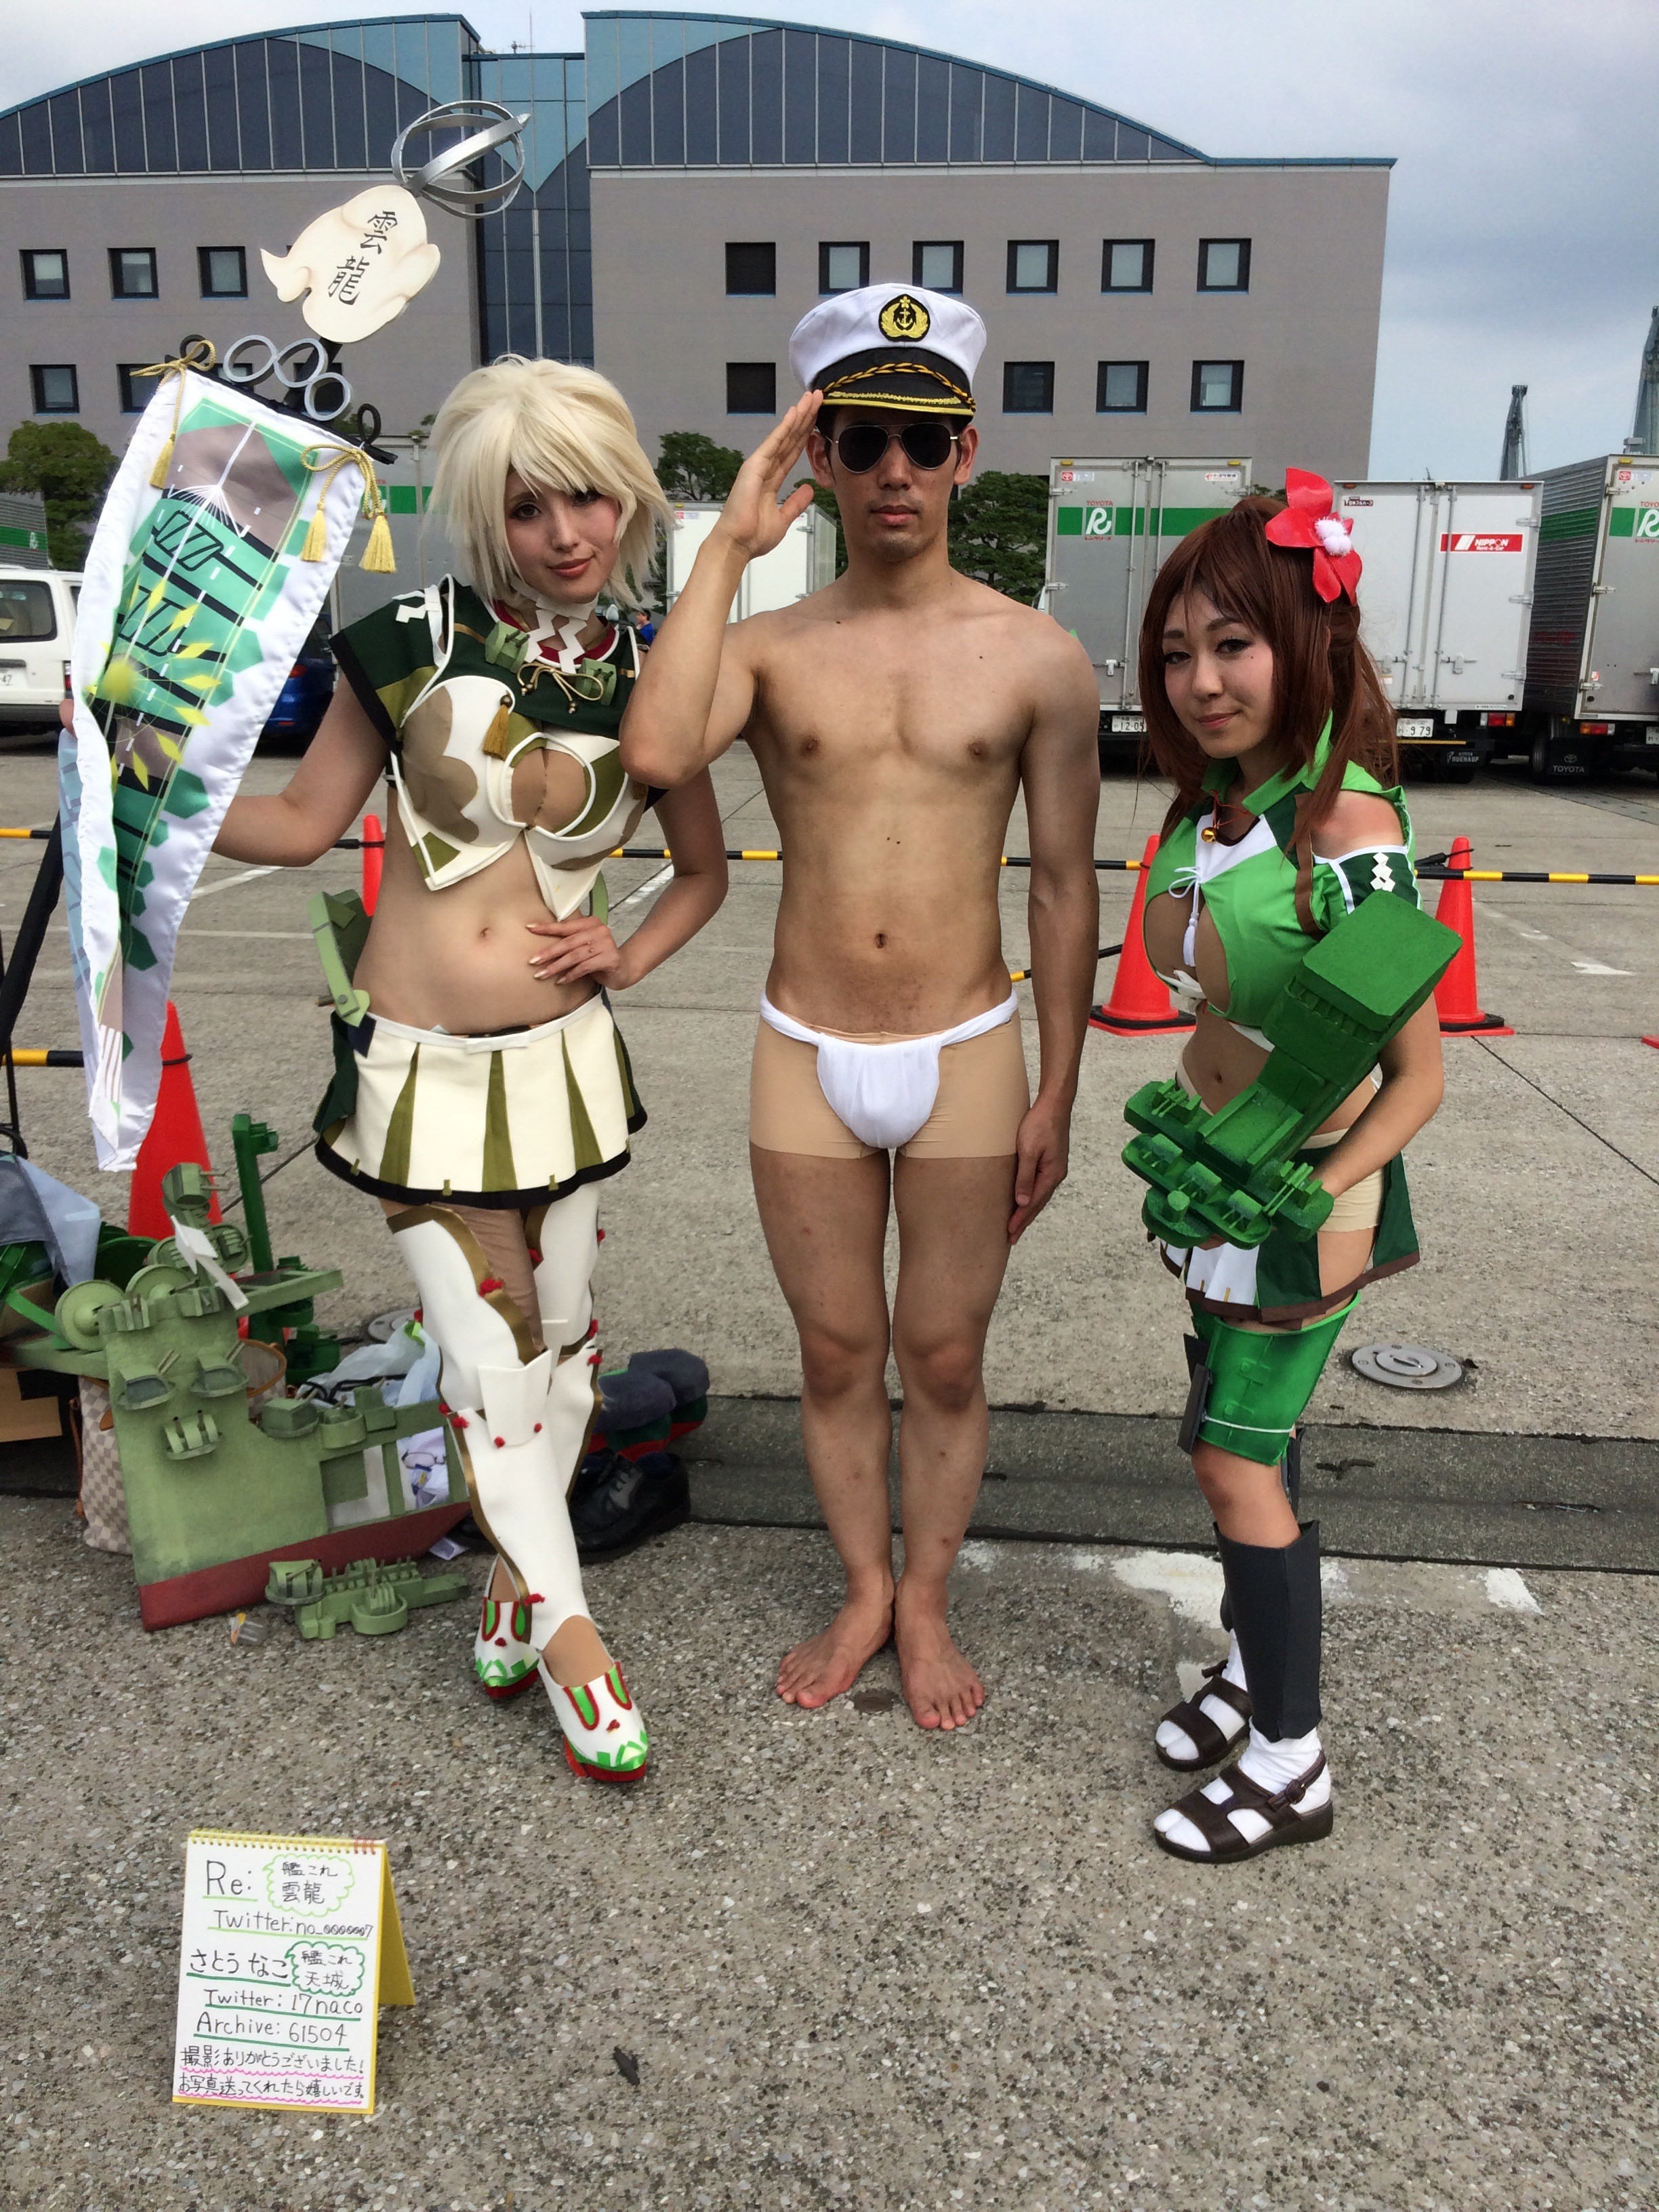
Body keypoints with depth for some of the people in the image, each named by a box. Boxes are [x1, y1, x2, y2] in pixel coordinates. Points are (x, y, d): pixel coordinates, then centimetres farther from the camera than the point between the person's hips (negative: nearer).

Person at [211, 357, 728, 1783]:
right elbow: (302, 824, 1)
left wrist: (629, 958, -2)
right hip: (419, 1065, -2)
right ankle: (570, 1634, 20)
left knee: (562, 1329, 12)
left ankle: (517, 1576, 36)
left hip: (559, 1059, 2)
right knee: (488, 1353, 3)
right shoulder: (413, 643, -6)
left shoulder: (648, 685, 1)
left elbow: (707, 869, 14)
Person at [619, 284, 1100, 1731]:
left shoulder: (1036, 660, -2)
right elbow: (657, 753, -24)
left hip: (966, 1062, -1)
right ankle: (864, 1591, 38)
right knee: (836, 1355, 15)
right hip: (807, 1063, 1)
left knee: (945, 1361, 12)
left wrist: (1057, 1093, 1)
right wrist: (730, 543, -16)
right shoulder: (768, 646, -2)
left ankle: (928, 1602, 36)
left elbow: (1066, 884, 2)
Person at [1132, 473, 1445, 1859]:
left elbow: (1418, 1077, -20)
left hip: (1306, 1184, -7)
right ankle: (1253, 1666, 40)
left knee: (1235, 1459, 1)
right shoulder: (1214, 805, -1)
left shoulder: (1346, 835, -24)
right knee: (1245, 1438, 19)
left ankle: (1292, 1765, 20)